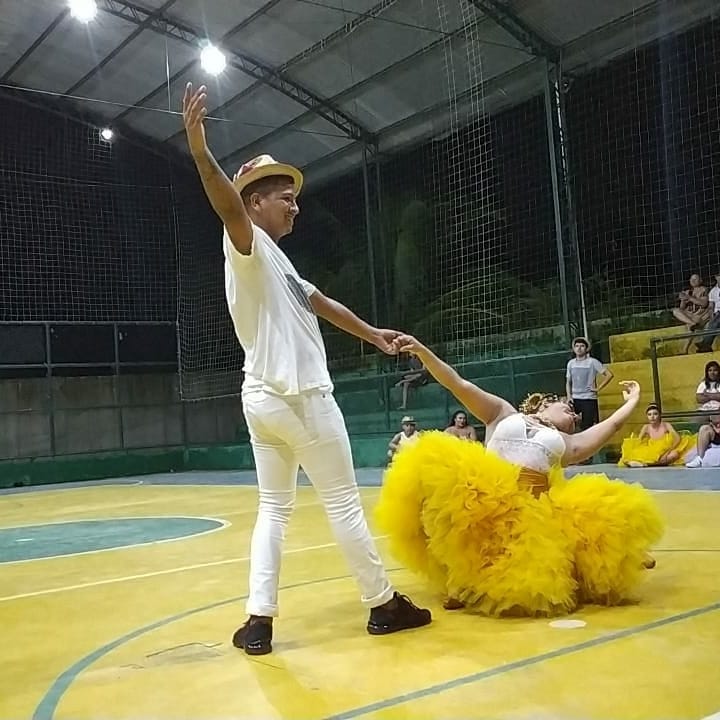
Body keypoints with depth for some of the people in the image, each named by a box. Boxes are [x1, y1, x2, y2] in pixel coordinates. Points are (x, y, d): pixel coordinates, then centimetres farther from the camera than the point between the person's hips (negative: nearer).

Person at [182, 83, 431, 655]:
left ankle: (259, 620, 6)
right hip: (299, 396, -10)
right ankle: (384, 603, 13)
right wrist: (200, 151, -48)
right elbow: (228, 206, -31)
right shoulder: (249, 246, -8)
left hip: (264, 397, 10)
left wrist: (371, 333, 38)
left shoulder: (275, 262, 20)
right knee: (343, 502, 1)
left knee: (274, 508, 10)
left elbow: (320, 303, 30)